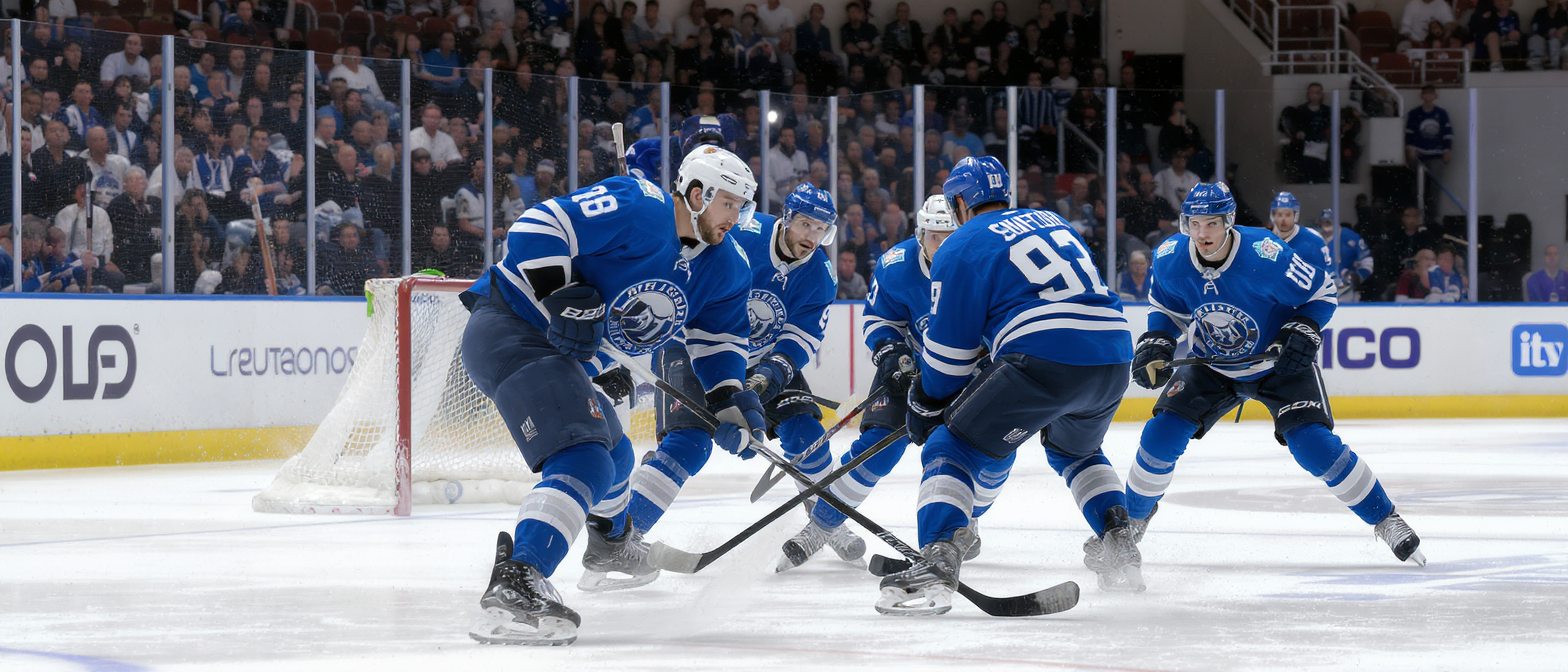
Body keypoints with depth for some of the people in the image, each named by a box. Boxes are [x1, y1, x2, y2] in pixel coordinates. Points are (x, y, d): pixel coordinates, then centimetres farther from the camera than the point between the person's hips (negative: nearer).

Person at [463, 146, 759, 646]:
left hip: (565, 353, 10)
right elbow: (537, 228, -23)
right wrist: (562, 299, -27)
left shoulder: (722, 266, 8)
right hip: (508, 327, -10)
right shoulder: (637, 209, -20)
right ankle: (517, 577, -42)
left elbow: (718, 336, 18)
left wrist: (729, 400, 3)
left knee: (612, 454, 31)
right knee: (583, 459, -27)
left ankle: (611, 540, 62)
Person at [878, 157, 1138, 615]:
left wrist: (928, 405, 24)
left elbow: (950, 347, 8)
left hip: (1045, 362, -7)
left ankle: (936, 567, -18)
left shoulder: (962, 246, 8)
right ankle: (1119, 549, 23)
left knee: (953, 447, 2)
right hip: (1114, 356, 7)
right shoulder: (1052, 223, 29)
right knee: (1073, 449, 36)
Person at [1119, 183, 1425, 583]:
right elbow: (1167, 306, 5)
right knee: (1162, 435, -12)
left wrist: (1301, 333, -30)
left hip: (1280, 365, -4)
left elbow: (1322, 291, -16)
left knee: (1313, 444, -20)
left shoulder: (1266, 257, -31)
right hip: (1212, 366, 4)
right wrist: (1155, 344, -12)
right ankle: (1133, 517, 14)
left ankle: (1385, 520, -5)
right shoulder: (1170, 261, -17)